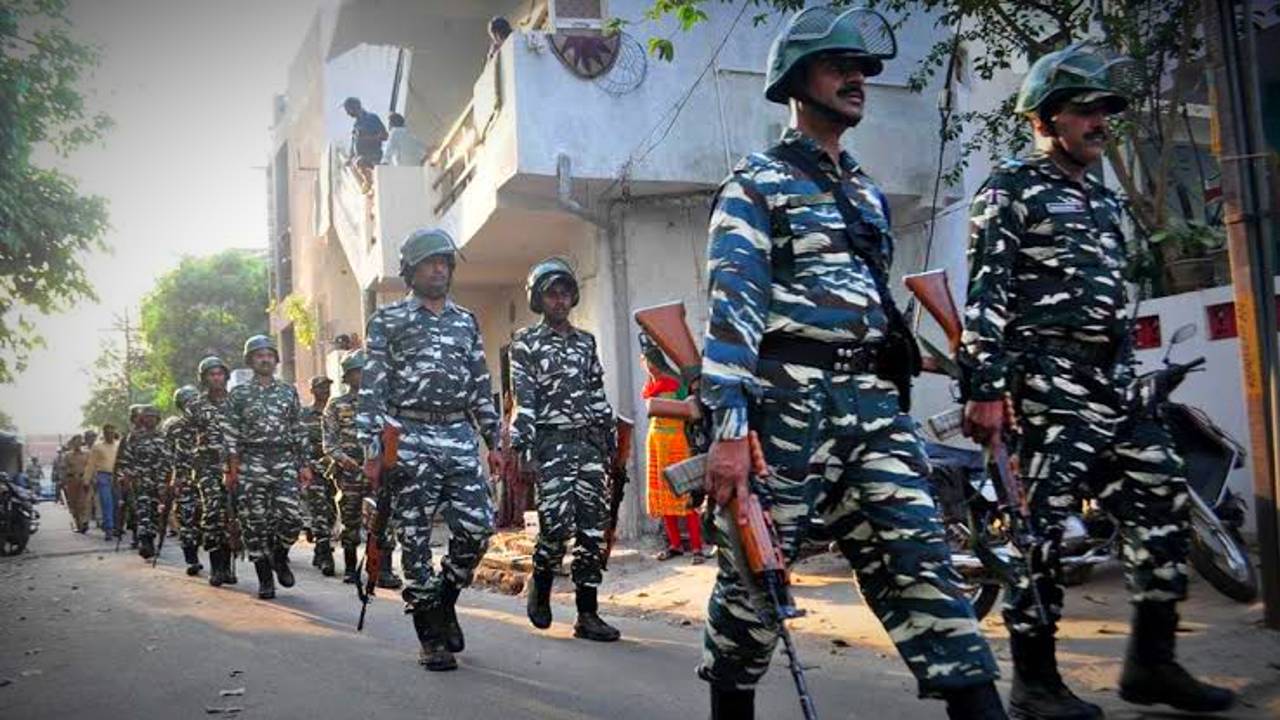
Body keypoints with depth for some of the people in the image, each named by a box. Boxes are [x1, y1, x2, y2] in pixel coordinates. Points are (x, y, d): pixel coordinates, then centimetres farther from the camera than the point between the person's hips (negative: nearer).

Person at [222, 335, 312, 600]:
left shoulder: (288, 391, 13)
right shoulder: (238, 394, 8)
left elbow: (299, 431, 12)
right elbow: (230, 434, 4)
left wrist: (305, 465, 7)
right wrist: (232, 470, -4)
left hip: (285, 462, 1)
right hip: (251, 464, -1)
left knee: (291, 517, -12)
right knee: (254, 523, -1)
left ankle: (279, 557, 16)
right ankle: (265, 578, 10)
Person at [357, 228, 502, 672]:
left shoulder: (466, 322, 18)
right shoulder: (388, 321, 6)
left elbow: (481, 387, 19)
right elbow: (372, 389, 0)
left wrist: (493, 442, 13)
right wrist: (371, 448, -8)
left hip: (460, 438, 4)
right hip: (411, 439, -3)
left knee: (477, 528, -6)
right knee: (415, 539, -1)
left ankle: (444, 601, 21)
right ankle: (432, 638, 8)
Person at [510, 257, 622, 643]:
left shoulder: (586, 341, 17)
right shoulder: (526, 343, 3)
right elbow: (523, 398, -5)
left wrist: (610, 435, 15)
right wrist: (519, 446, -12)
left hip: (589, 442, 5)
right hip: (552, 442, -5)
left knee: (593, 527, 0)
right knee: (557, 523, -14)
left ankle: (587, 614, 5)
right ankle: (541, 586, 16)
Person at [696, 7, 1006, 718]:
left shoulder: (867, 193, 23)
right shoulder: (756, 183, 1)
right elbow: (731, 306, -11)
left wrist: (890, 405, 22)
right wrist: (729, 427, -22)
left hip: (874, 400, 6)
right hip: (788, 399, -6)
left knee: (919, 558, -3)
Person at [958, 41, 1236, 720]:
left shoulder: (1103, 200, 24)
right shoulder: (1011, 189, -1)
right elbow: (985, 294, -11)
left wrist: (1133, 375, 22)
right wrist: (985, 388, -19)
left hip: (1112, 382, 9)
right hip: (1047, 379, -8)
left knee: (1163, 501, 6)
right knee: (1043, 522, -8)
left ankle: (1151, 661, 17)